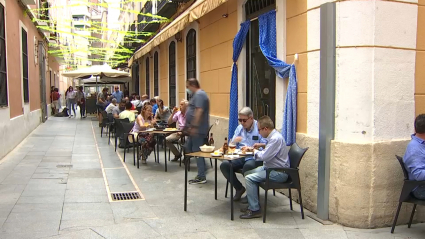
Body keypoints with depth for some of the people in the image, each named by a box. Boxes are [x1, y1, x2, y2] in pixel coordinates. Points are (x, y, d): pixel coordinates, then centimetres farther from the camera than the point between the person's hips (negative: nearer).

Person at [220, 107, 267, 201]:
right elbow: (231, 146, 14)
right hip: (241, 158, 6)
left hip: (255, 158, -6)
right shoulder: (239, 128, 13)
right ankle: (239, 188, 3)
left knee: (248, 166, -38)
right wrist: (234, 141, -9)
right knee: (224, 165, -18)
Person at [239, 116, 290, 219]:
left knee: (249, 178, -19)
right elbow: (267, 152, 22)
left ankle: (254, 210, -12)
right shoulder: (273, 136, 11)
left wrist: (255, 151, -5)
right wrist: (253, 149, 9)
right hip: (271, 167, 11)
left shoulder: (275, 139, -22)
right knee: (247, 173, 12)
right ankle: (253, 205, 17)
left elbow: (264, 156, -25)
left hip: (279, 173, -11)